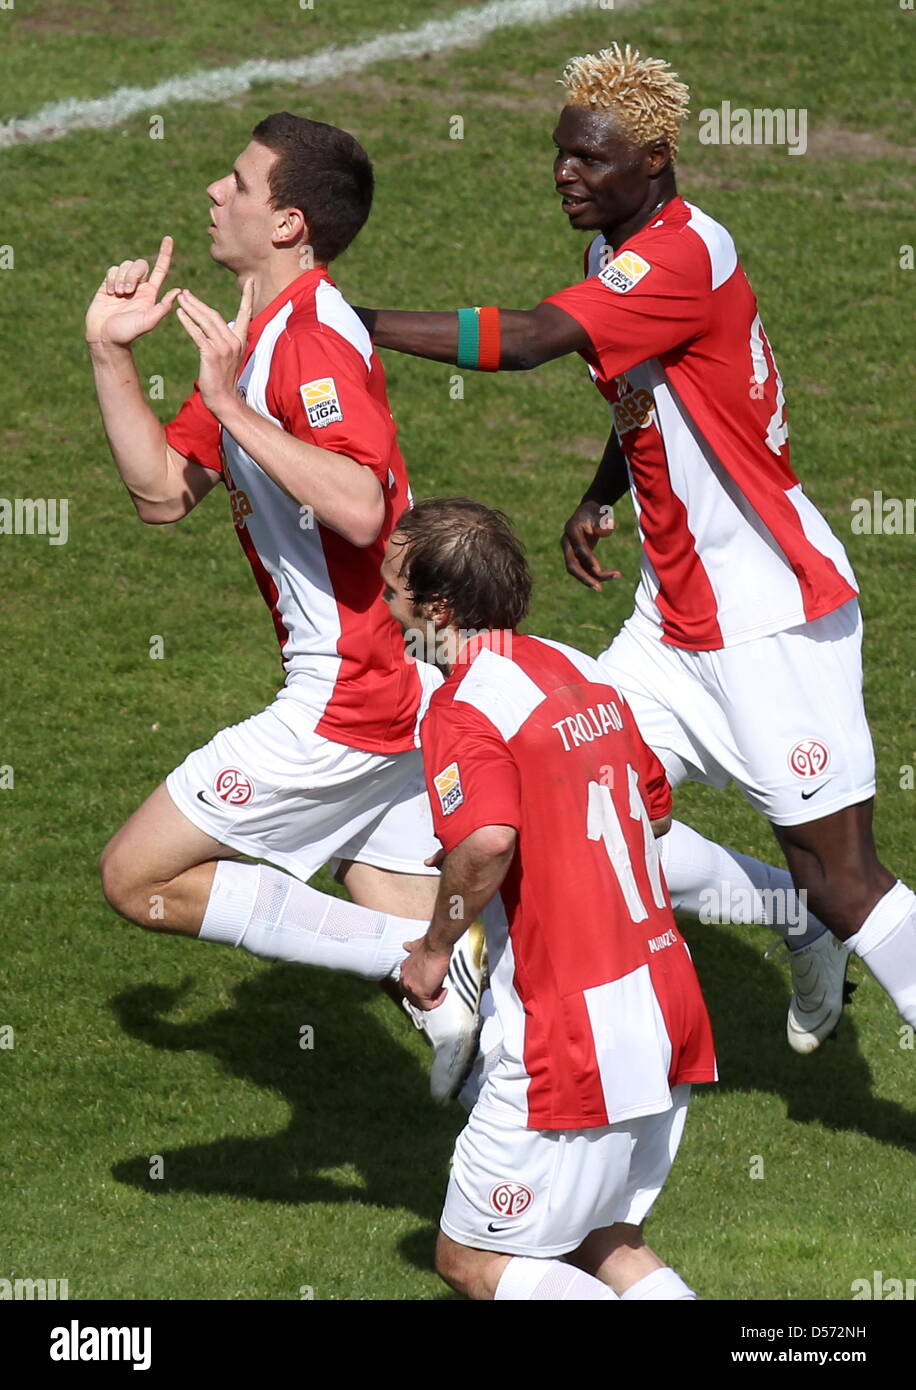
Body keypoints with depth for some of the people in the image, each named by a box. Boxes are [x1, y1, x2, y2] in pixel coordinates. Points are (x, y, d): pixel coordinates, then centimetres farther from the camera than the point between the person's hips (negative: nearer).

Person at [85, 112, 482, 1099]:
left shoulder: (313, 336, -17)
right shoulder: (258, 335, 15)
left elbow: (359, 508, -31)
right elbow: (164, 492, 16)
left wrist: (232, 406, -28)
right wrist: (109, 353, 10)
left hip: (347, 701, -10)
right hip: (400, 689, 10)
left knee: (139, 878, -4)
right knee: (419, 956, 11)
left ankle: (436, 971, -13)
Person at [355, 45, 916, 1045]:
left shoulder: (687, 254, -22)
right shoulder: (613, 253, 9)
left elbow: (525, 340, -34)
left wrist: (351, 322, -32)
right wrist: (599, 500, 9)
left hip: (774, 615, -9)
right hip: (680, 614, 9)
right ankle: (813, 937, 21)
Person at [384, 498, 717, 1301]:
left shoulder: (464, 707, -16)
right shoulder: (584, 676, 10)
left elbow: (487, 842, -33)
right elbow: (656, 810, 21)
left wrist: (434, 949, -16)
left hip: (574, 1040, -9)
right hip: (667, 1002, 9)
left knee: (472, 1260, 4)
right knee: (598, 1243, 21)